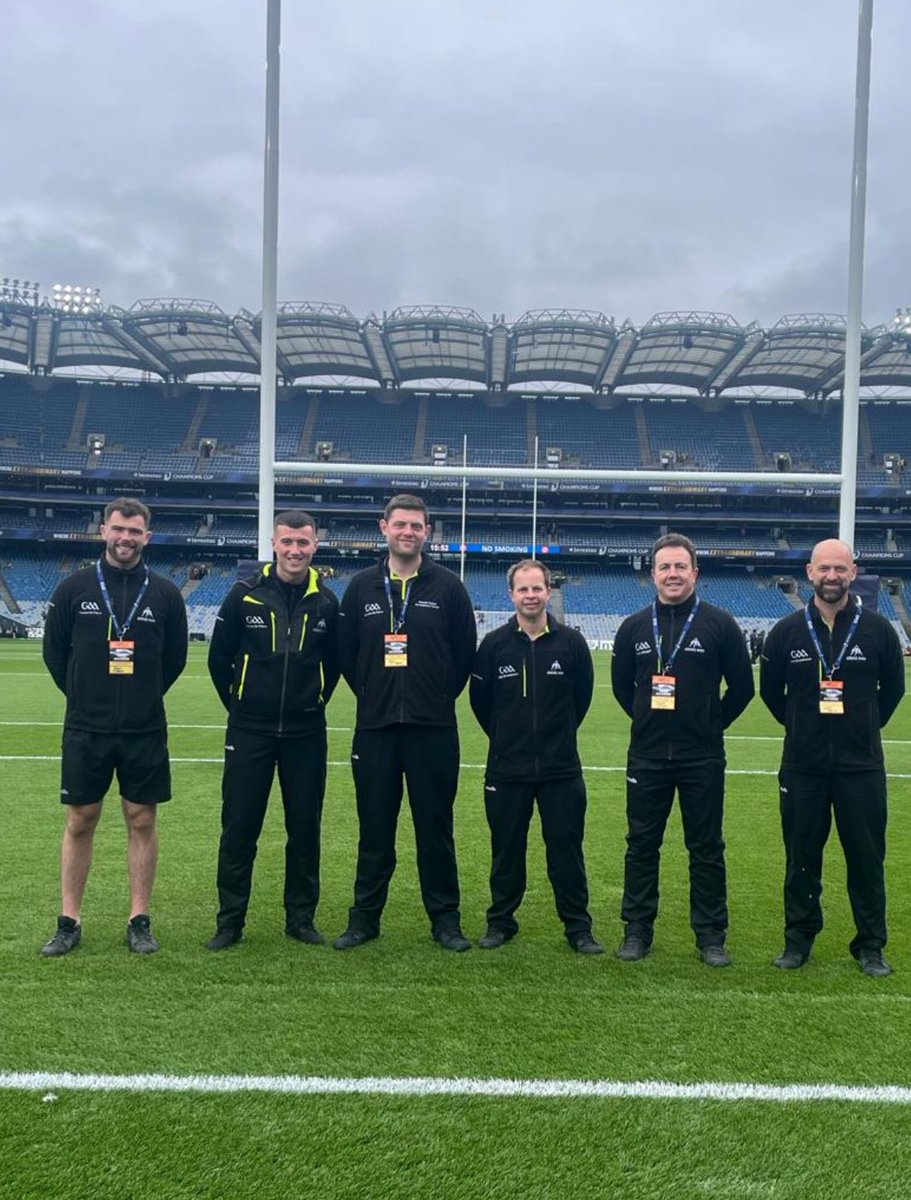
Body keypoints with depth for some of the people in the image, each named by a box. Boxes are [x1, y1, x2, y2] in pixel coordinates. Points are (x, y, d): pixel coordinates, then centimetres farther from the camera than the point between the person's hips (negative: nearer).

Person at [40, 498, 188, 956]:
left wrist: (144, 696, 9)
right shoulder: (75, 587, -1)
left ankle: (140, 921, 15)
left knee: (142, 820, 5)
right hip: (85, 729, 0)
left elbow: (175, 657, 10)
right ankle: (69, 923, 17)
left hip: (145, 731, 0)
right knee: (80, 822, 6)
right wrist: (84, 695, 10)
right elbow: (54, 649, 8)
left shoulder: (164, 593, 0)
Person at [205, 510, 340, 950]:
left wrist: (314, 703, 11)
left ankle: (301, 918, 22)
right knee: (239, 828, 3)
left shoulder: (325, 601, 0)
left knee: (305, 827, 8)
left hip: (306, 732, 2)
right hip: (250, 730, -1)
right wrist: (238, 704, 7)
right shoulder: (245, 595, -5)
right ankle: (230, 921, 15)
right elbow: (219, 657, 4)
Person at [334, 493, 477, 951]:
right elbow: (345, 650, 12)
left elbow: (465, 650, 5)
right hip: (374, 726, 2)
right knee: (374, 827, 9)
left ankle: (445, 918, 16)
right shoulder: (362, 587, 6)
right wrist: (370, 693, 7)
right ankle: (364, 917, 20)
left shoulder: (447, 587, 1)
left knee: (435, 826, 5)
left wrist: (440, 696, 3)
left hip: (433, 728, -1)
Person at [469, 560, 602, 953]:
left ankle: (578, 927, 18)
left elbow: (583, 695, 10)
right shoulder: (494, 643, -3)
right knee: (506, 849, 10)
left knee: (566, 848, 6)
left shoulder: (571, 641, -3)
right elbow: (479, 699, 8)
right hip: (506, 769, 1)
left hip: (561, 768, 0)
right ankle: (501, 922, 25)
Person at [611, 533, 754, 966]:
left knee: (706, 849, 6)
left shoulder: (719, 623, -4)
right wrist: (648, 720, 11)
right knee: (641, 845, 8)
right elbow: (622, 684, 16)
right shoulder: (634, 627, 4)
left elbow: (741, 686, 2)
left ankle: (711, 936, 17)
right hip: (647, 756, 2)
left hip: (703, 758, -2)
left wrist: (712, 724, 3)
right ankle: (637, 931, 19)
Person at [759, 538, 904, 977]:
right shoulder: (787, 631, -1)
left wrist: (863, 727, 10)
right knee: (801, 857, 10)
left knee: (867, 857, 6)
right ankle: (798, 939, 23)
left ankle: (871, 946, 19)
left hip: (861, 765, -1)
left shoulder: (877, 629, -3)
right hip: (802, 765, 1)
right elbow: (770, 690, 12)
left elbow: (892, 688, 10)